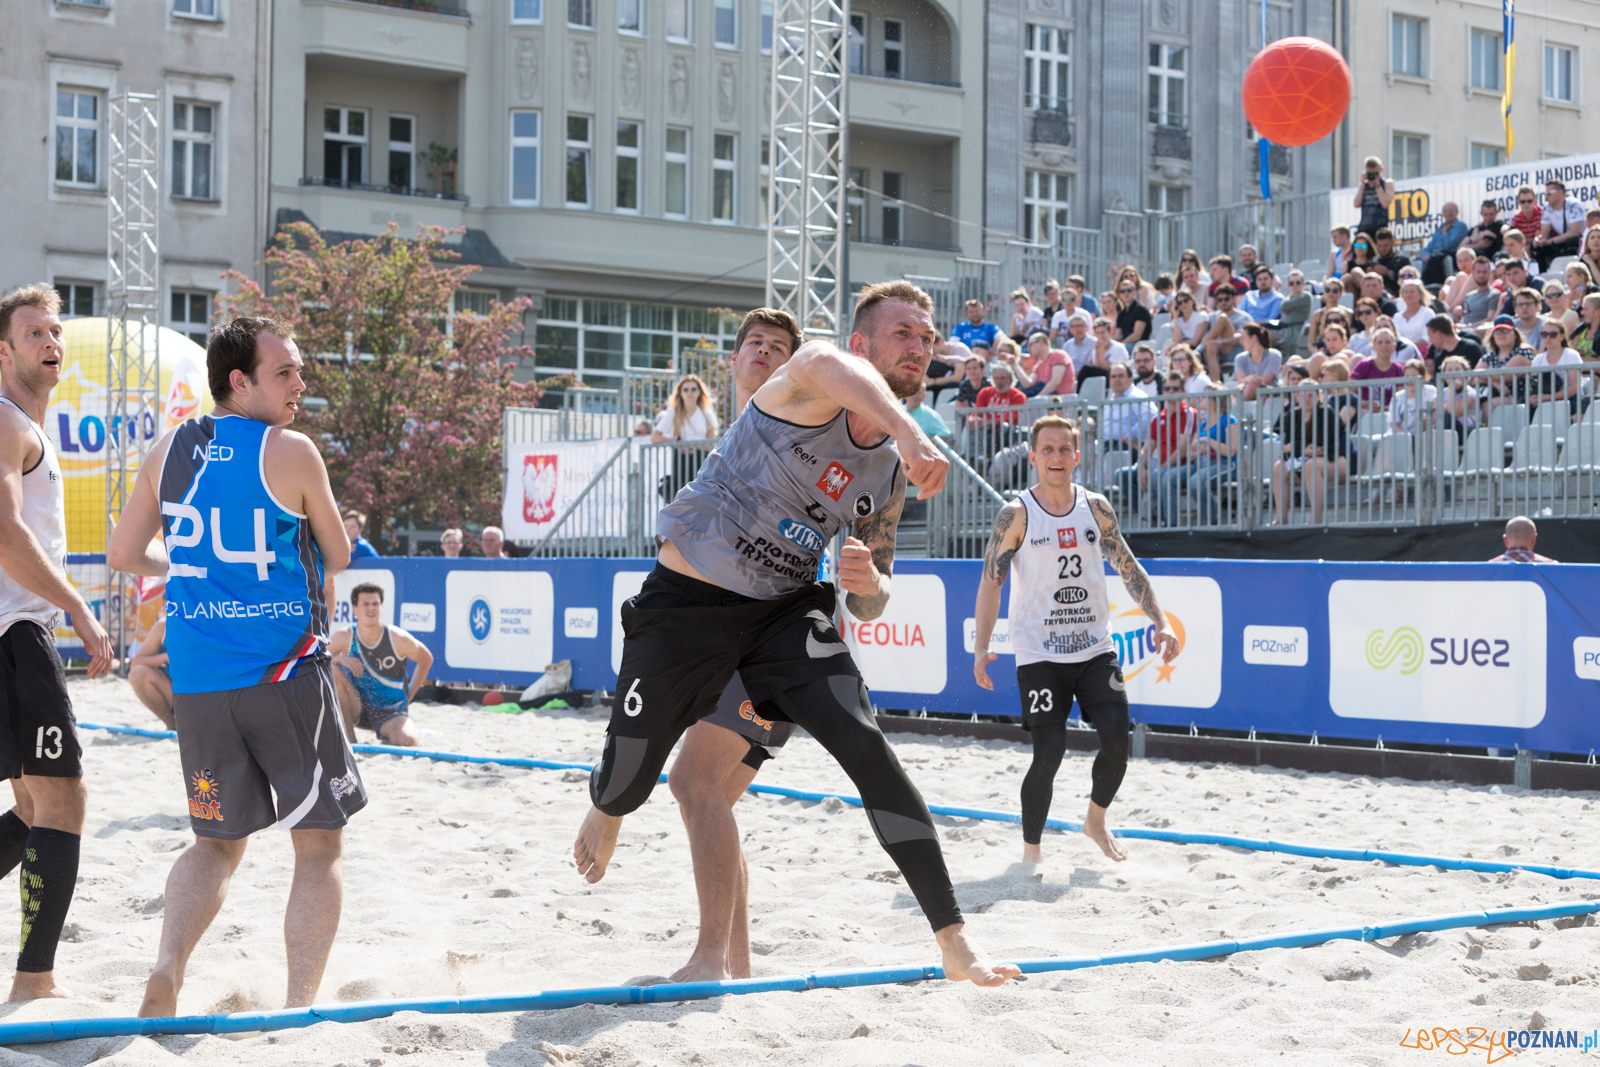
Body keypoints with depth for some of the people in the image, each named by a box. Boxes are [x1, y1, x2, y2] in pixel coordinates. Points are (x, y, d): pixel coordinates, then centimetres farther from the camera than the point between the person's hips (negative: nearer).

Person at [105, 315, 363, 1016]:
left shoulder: (169, 451, 6)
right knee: (320, 845, 7)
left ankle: (166, 970, -2)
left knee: (217, 842, 19)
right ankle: (299, 1007, 1)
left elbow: (124, 554, 13)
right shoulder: (291, 452, -9)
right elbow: (339, 557, 3)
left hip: (198, 683, 5)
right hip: (285, 675, -5)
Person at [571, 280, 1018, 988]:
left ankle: (953, 942, -17)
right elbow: (828, 364, -45)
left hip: (786, 609, 4)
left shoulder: (890, 475, 3)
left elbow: (870, 606, 11)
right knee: (627, 788, 7)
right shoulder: (810, 386, -16)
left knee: (864, 746, -19)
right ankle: (603, 815, 49)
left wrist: (867, 585, -14)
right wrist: (912, 436, -61)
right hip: (685, 603, -4)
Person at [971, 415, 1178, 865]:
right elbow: (990, 582, -5)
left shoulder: (1097, 508, 6)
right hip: (1039, 655, -3)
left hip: (1096, 648, 3)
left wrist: (1160, 622, 6)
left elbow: (1128, 568, 14)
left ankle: (1096, 820, 18)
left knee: (1117, 738, -10)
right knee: (1048, 754, -9)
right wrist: (981, 650, -13)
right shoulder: (1016, 515, -4)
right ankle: (1031, 850, 10)